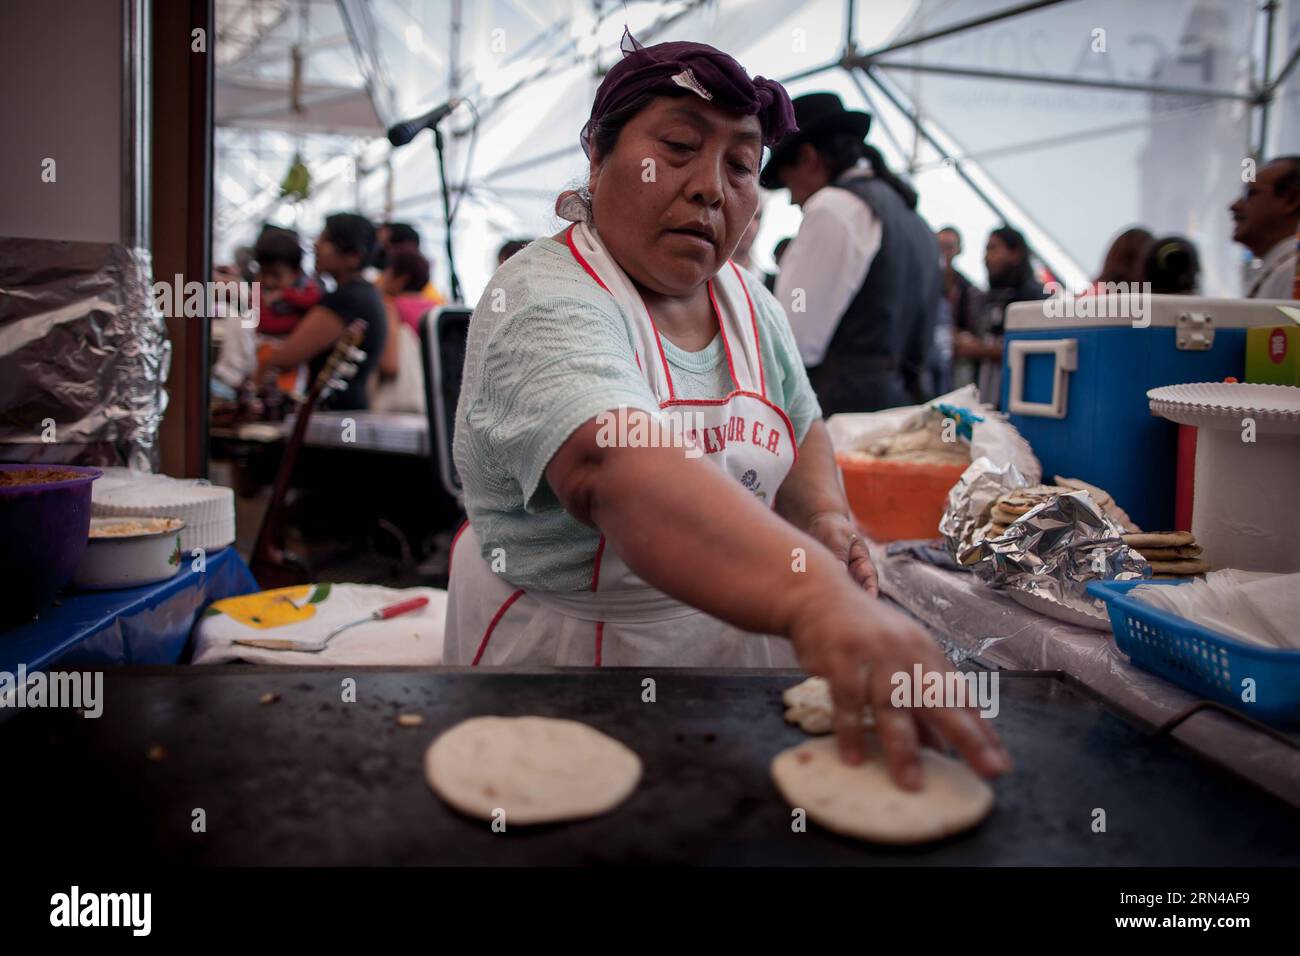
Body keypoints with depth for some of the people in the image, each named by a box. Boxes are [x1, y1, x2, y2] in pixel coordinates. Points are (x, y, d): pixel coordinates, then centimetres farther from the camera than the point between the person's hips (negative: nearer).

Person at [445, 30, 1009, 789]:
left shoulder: (746, 300, -1)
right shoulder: (542, 306, -26)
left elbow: (801, 431, 12)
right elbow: (618, 475, -44)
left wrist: (825, 513, -11)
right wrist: (818, 596, -59)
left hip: (734, 638, 7)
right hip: (567, 649, -6)